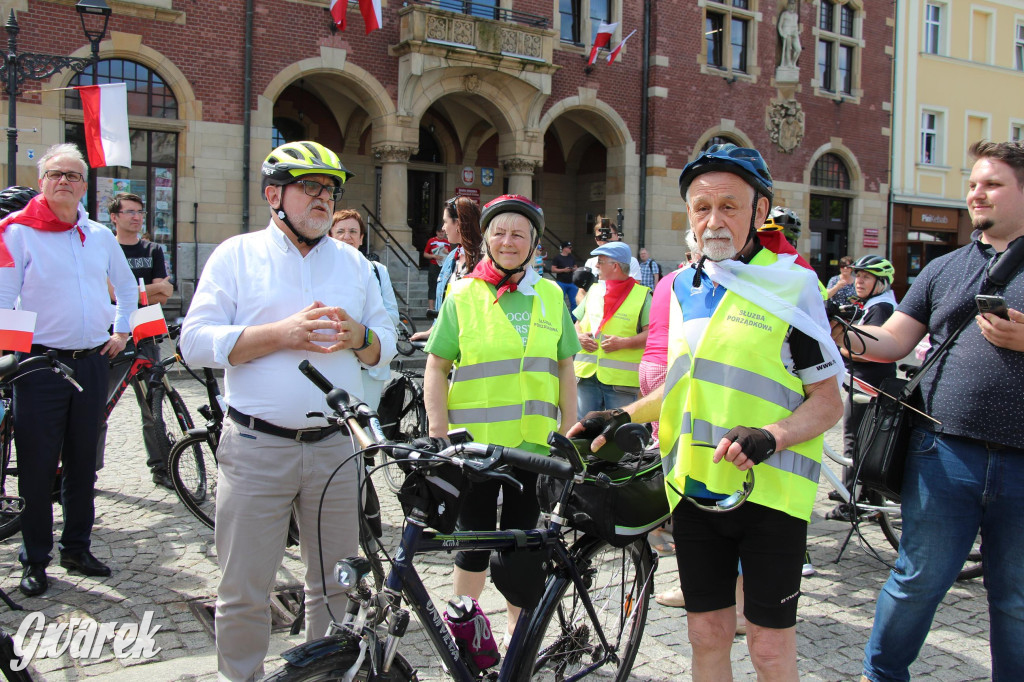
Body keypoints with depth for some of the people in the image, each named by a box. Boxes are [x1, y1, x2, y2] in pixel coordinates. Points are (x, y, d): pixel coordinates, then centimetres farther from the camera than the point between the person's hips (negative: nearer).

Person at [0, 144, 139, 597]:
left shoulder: (99, 235, 10)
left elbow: (127, 287, 25)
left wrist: (121, 330, 17)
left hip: (92, 362, 4)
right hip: (40, 363, -4)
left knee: (83, 462, 12)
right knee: (37, 466, 1)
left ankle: (77, 548, 26)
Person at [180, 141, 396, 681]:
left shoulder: (353, 263, 13)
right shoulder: (236, 255, 3)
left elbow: (386, 344, 14)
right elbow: (196, 342, -6)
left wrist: (358, 336, -10)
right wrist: (282, 334, -16)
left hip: (336, 447, 3)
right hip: (256, 448, -3)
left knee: (337, 584, 12)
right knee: (244, 591, 5)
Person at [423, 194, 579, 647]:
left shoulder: (550, 296, 7)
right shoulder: (463, 295, 0)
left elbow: (565, 369, 10)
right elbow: (436, 368, 0)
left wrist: (568, 433, 7)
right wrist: (440, 435, -7)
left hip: (533, 441, 2)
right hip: (474, 441, -1)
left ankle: (520, 630, 29)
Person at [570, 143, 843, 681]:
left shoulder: (791, 285, -6)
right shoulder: (682, 287, 11)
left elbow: (828, 399, -6)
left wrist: (769, 436, -23)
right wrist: (626, 415, 7)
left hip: (770, 489, -4)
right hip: (694, 489, 5)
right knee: (707, 634, 13)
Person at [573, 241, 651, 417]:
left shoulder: (642, 295, 0)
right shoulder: (594, 290, 16)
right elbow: (578, 324, 22)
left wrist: (624, 342, -19)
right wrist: (580, 336, 0)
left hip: (621, 379, -4)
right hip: (587, 375, 5)